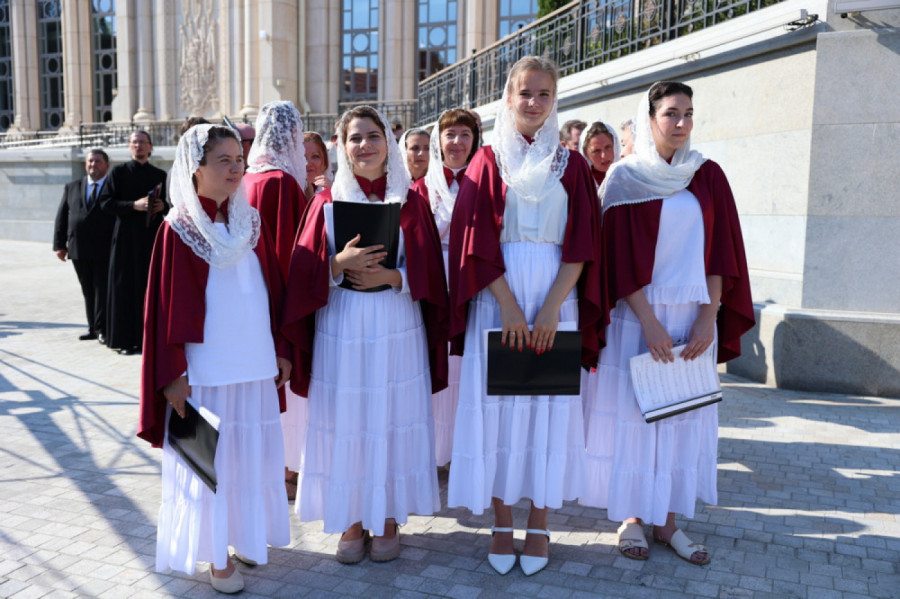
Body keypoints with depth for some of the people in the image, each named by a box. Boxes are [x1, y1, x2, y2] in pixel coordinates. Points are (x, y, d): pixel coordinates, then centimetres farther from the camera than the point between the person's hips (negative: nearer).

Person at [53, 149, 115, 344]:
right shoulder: (72, 187, 14)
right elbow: (61, 217, 13)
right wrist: (59, 244, 5)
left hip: (104, 251, -4)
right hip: (79, 250, 4)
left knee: (102, 290, -3)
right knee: (88, 291, 10)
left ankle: (102, 328, 3)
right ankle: (93, 328, 17)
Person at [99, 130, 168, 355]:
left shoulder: (160, 175, 11)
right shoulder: (118, 172, 4)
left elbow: (170, 203, 16)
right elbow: (106, 202, -4)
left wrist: (162, 205, -7)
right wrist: (134, 205, -17)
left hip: (152, 235, 2)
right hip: (126, 237, -2)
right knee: (125, 286, -1)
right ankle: (125, 339, 4)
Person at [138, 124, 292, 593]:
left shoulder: (250, 222, 6)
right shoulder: (178, 229, -6)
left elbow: (273, 290, 10)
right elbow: (165, 306, -7)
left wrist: (282, 350, 9)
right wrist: (172, 374, -11)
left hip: (255, 363, 5)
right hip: (205, 368, -4)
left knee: (251, 452, 13)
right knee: (210, 458, 7)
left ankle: (246, 533, 32)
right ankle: (216, 552, 22)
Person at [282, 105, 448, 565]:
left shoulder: (411, 201, 5)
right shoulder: (327, 201, 5)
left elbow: (427, 270, 1)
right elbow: (304, 270, 0)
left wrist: (389, 276, -15)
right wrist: (340, 263, -17)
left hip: (398, 330, 0)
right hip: (341, 330, 0)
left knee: (393, 419, 4)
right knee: (345, 423, 4)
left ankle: (388, 519, 22)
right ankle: (352, 521, 20)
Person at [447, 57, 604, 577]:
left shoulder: (571, 165, 8)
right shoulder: (488, 162, 6)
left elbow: (582, 243, 1)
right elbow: (478, 241, -3)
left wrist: (551, 307, -11)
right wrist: (509, 307, -13)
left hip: (555, 298, 1)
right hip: (496, 299, -1)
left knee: (548, 404, 4)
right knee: (497, 404, 2)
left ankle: (539, 523, 18)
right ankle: (502, 523, 16)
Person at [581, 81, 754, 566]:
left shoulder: (707, 176, 7)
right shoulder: (624, 177, -3)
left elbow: (720, 250, 4)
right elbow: (619, 255, -8)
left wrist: (708, 317, -7)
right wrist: (648, 321, -15)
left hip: (692, 316, 3)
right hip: (636, 313, -3)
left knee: (684, 415, 7)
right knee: (632, 412, 2)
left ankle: (667, 520, 19)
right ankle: (631, 517, 17)